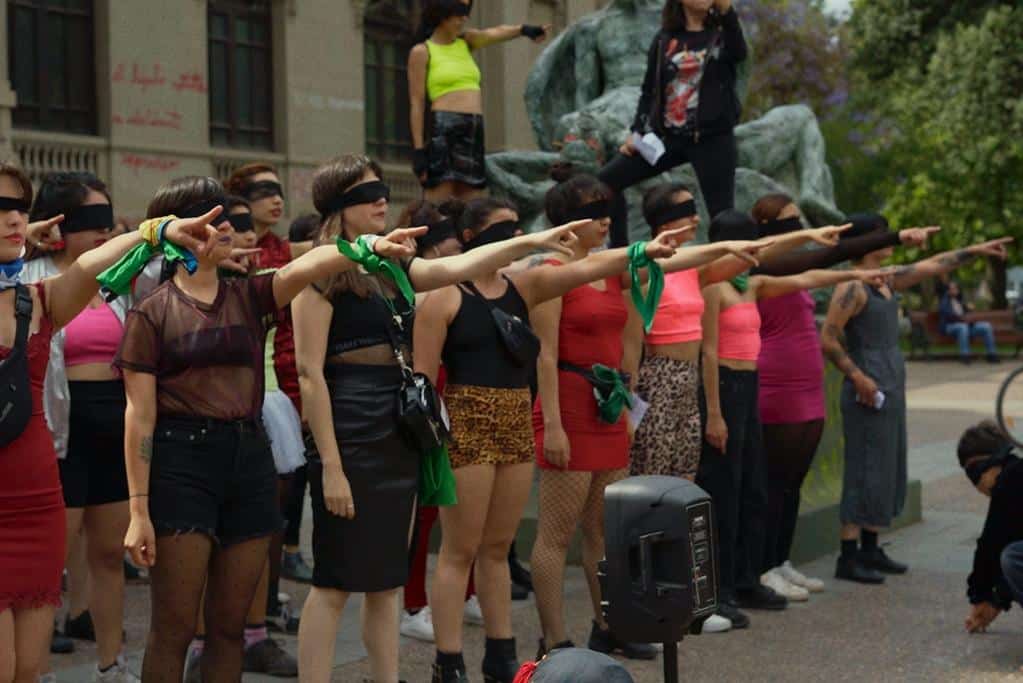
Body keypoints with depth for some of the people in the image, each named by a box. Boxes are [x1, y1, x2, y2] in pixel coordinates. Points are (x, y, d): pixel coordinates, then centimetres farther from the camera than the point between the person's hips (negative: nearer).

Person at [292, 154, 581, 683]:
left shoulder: (393, 268, 14)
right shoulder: (323, 273, -9)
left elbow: (459, 266, 7)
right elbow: (310, 373, -14)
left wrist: (533, 241, -7)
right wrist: (330, 465, -18)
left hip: (398, 440, 8)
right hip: (350, 440, -8)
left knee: (386, 581, 12)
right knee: (335, 583, -4)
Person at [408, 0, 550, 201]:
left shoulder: (466, 41, 17)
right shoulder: (422, 52, 3)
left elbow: (493, 33, -3)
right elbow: (416, 104, -2)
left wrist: (523, 29, -24)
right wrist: (418, 149, -9)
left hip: (475, 131, 6)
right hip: (442, 129, -6)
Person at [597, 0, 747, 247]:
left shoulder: (722, 32, 1)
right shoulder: (665, 38, 8)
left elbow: (740, 53, -23)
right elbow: (649, 89, 12)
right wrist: (637, 131, 2)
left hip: (713, 138, -3)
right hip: (667, 136, 4)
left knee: (721, 211, -5)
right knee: (606, 180, -1)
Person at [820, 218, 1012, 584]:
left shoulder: (886, 280, 13)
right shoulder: (852, 287, -14)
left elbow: (932, 266, 23)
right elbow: (828, 340, -19)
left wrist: (974, 250, 26)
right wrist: (858, 378, -17)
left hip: (891, 391, 10)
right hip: (870, 392, -10)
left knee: (887, 471, 13)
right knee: (865, 473, -8)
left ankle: (870, 550, 21)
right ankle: (848, 559, -4)